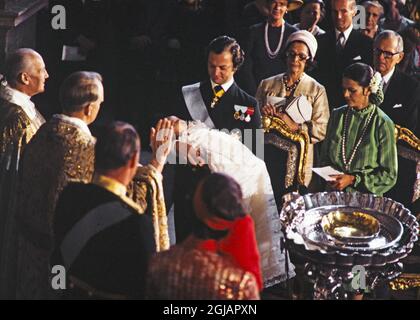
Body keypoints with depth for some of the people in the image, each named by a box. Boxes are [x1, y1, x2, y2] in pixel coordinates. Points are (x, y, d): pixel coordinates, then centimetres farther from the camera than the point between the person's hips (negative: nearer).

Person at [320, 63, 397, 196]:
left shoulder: (383, 124, -5)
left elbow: (389, 175, -2)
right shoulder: (337, 115, 7)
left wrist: (353, 179, -9)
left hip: (366, 199, -3)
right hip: (334, 193, 3)